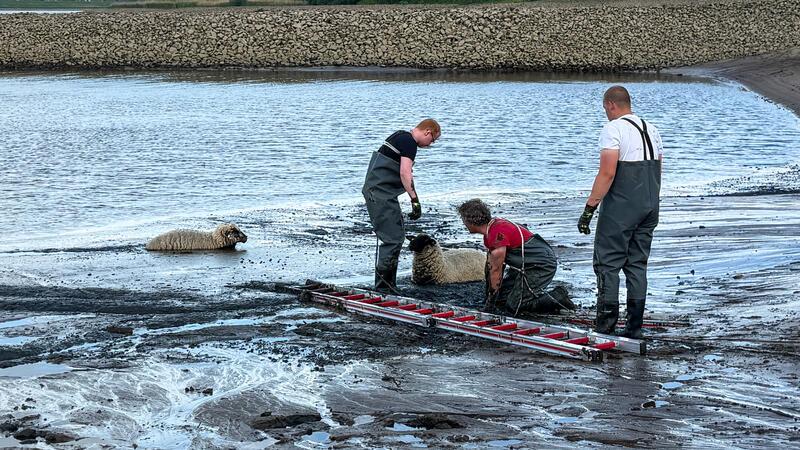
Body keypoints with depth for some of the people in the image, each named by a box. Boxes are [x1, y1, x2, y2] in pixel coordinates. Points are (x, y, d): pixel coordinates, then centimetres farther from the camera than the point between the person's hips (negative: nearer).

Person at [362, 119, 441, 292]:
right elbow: (405, 173, -23)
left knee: (397, 235, 15)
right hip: (381, 194, -11)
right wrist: (415, 200, -24)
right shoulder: (409, 142, -12)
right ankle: (383, 287, -13)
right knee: (393, 239, -12)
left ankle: (389, 285, 18)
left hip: (377, 192, 11)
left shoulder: (400, 136, 20)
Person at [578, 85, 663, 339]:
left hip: (620, 207, -8)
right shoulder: (651, 130, 15)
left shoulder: (613, 130, -10)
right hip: (649, 207, 8)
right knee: (637, 265, 11)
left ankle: (605, 325, -8)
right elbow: (657, 172, 17)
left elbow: (607, 173, -19)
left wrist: (589, 208, -17)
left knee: (607, 263, -3)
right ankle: (634, 327, 11)